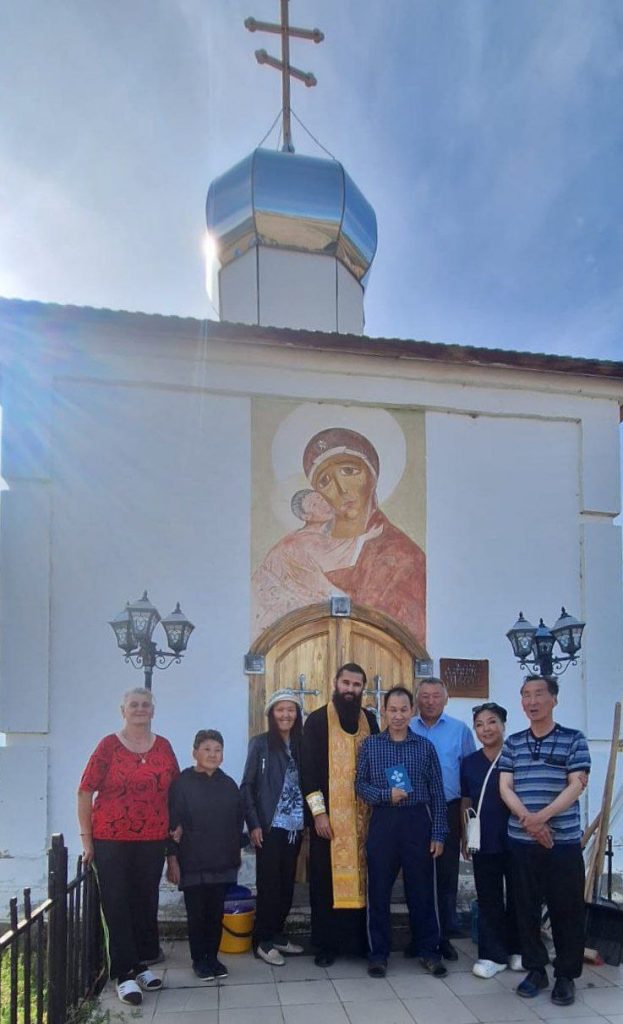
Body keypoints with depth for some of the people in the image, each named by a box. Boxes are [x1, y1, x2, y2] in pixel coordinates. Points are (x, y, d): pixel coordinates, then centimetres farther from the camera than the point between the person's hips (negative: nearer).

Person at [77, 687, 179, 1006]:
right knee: (117, 905, 3)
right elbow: (85, 792, -5)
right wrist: (86, 838, -7)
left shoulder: (163, 747, 4)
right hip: (111, 840, -3)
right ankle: (125, 974, 13)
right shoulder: (109, 746, -6)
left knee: (147, 902, 12)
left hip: (152, 840, 3)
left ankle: (143, 963, 28)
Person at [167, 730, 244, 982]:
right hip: (193, 864, -4)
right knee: (196, 912, 5)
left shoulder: (228, 785, 6)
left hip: (222, 863, 4)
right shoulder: (183, 783, -7)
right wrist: (172, 860, -10)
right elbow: (173, 825, -8)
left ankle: (213, 957, 24)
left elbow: (237, 823, 13)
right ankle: (199, 960, 20)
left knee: (216, 912, 10)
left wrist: (235, 855, 12)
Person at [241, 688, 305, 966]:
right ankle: (262, 941, 13)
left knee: (287, 883, 11)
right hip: (270, 826, -4)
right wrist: (253, 824, -10)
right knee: (268, 883, 1)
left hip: (294, 826, 4)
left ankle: (277, 934, 25)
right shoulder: (260, 743, -5)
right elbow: (247, 786, -5)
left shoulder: (301, 744, 7)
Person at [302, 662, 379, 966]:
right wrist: (318, 812, -13)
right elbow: (309, 769, -7)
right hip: (329, 814, -3)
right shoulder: (317, 720, -4)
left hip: (362, 814, 3)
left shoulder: (369, 720, 8)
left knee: (362, 876, 8)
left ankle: (359, 940, 21)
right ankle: (326, 944, 15)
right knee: (326, 878, 3)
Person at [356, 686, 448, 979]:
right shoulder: (370, 745, 3)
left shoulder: (425, 747, 4)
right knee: (379, 891, 6)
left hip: (417, 823, 0)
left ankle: (428, 951, 22)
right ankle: (379, 953, 20)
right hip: (382, 822, 0)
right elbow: (360, 784, 0)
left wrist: (438, 833, -1)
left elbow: (437, 794, 4)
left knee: (421, 890, 7)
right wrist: (386, 795, -16)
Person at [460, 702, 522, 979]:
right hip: (484, 841, 2)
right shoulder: (469, 763, 4)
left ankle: (517, 949, 27)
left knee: (516, 896, 11)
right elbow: (465, 802, 10)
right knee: (488, 899, 8)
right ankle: (493, 955, 18)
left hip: (515, 839, -2)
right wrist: (464, 837, 8)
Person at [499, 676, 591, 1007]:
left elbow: (576, 785, -9)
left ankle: (566, 975, 19)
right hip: (522, 841, 3)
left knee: (567, 909, 3)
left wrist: (543, 816, -20)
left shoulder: (573, 740, -1)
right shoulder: (512, 743, 7)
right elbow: (505, 787, 2)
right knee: (527, 907, 8)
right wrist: (529, 820, -15)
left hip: (564, 840, -2)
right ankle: (536, 969, 23)